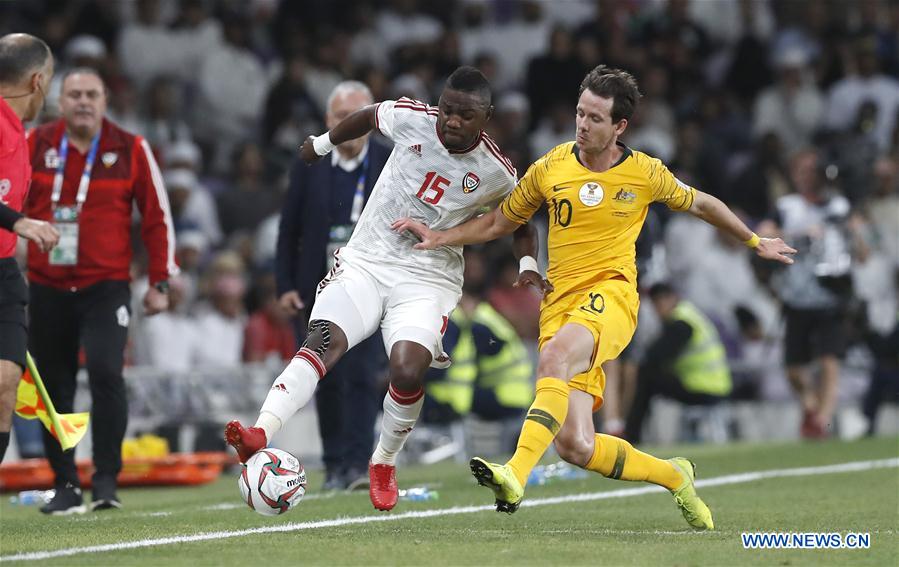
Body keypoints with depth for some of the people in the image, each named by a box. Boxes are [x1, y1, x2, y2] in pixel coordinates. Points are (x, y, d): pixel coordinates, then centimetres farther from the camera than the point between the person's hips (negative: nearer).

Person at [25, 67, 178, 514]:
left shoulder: (131, 150, 0)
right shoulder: (36, 145, 3)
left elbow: (157, 216, 4)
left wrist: (159, 282, 1)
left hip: (105, 287, -2)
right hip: (46, 288, 2)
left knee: (106, 373, -19)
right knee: (54, 388, 4)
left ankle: (106, 480, -12)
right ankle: (65, 485, 15)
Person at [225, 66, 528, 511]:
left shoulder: (496, 174, -7)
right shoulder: (412, 119, -6)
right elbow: (368, 116, 17)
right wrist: (323, 143, 30)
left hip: (428, 280, -1)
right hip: (365, 261, 1)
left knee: (407, 372, -23)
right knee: (323, 341, -24)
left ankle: (384, 463, 5)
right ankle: (261, 434, -40)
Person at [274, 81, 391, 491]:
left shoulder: (392, 165, 2)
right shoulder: (309, 167, 6)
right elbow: (289, 230, 7)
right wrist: (285, 286, 1)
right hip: (317, 293, 2)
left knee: (362, 376, -12)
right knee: (327, 381, 4)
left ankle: (358, 464, -12)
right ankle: (335, 467, 12)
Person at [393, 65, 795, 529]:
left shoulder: (645, 174, 3)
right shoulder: (549, 169, 6)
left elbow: (701, 204, 21)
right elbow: (500, 222, 19)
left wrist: (756, 242, 32)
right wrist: (440, 237, 6)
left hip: (610, 295, -3)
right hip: (559, 301, 3)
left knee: (554, 358, -37)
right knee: (574, 446, -10)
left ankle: (516, 475, -48)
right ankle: (674, 476, 16)